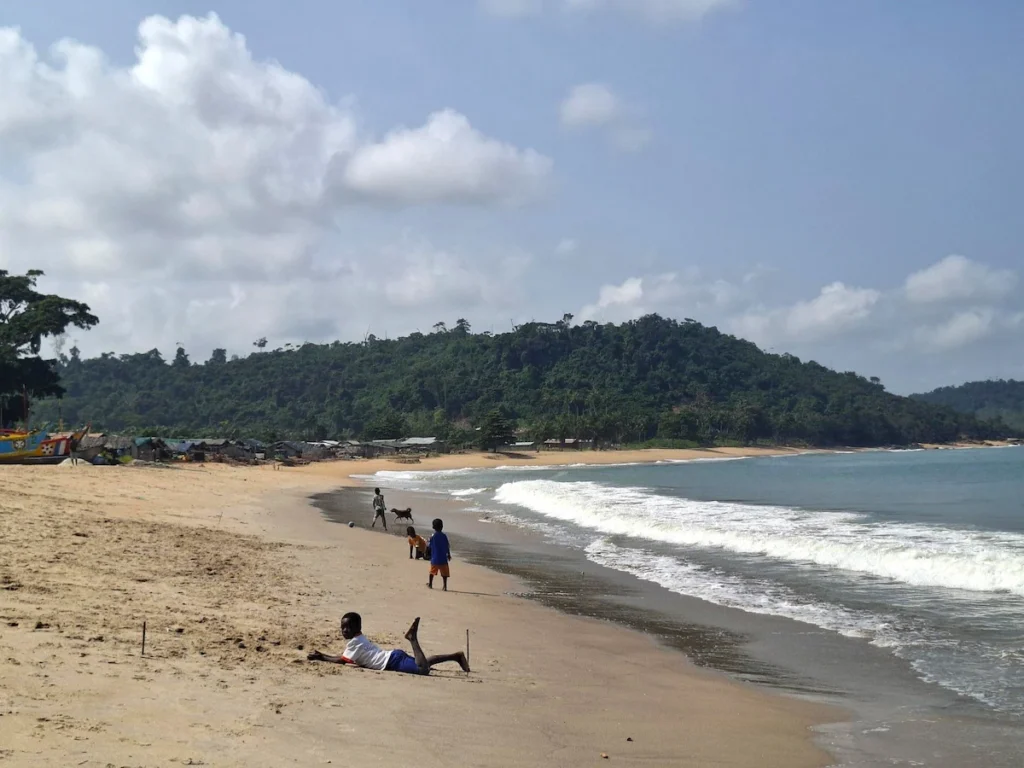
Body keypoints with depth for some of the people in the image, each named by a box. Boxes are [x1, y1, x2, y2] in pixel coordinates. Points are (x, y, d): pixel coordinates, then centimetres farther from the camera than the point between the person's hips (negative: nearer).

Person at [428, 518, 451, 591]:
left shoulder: (433, 536, -8)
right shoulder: (444, 536, -6)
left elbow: (429, 546, -3)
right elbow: (447, 547, -2)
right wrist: (449, 555, 11)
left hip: (434, 558, 1)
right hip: (443, 558, -1)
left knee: (432, 571, 19)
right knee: (444, 573, 3)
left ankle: (430, 584, 31)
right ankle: (445, 586, -3)